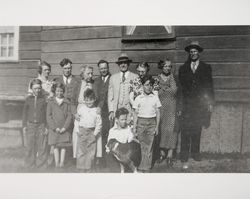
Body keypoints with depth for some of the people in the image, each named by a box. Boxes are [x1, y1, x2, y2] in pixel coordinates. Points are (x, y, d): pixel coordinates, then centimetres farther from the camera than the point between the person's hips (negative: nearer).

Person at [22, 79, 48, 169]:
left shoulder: (44, 99, -2)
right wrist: (24, 125, 7)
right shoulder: (28, 99, 5)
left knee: (42, 146, 1)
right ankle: (30, 164, 21)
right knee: (30, 146, 7)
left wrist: (47, 126, -3)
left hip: (41, 125, -2)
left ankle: (42, 164, 15)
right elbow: (24, 112, 11)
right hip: (30, 125, 2)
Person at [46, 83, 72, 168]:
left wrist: (65, 127, -9)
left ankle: (62, 162, 11)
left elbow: (69, 116, 1)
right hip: (54, 129, 0)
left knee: (63, 145, 2)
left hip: (64, 129, 0)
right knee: (55, 145, 3)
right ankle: (57, 162, 12)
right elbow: (48, 116, -1)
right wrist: (55, 127, -9)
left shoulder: (67, 102, 3)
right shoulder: (50, 102, 2)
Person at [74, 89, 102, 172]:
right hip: (82, 131, 0)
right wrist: (77, 130, -2)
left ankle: (88, 168, 16)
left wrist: (95, 133, -4)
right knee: (81, 151, 3)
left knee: (91, 152, 5)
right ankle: (81, 168, 13)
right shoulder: (80, 108, 1)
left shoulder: (96, 110, 0)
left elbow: (99, 123, 2)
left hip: (92, 132, 0)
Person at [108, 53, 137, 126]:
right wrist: (111, 111, 1)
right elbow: (110, 96, 11)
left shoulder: (135, 77, 4)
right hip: (117, 110, 2)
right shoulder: (113, 77, 12)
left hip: (130, 109, -1)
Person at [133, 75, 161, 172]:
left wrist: (157, 126, 3)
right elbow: (135, 114, 5)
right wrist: (134, 127, 1)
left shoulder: (155, 97, 5)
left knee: (149, 146, -1)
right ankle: (145, 165, 15)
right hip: (141, 122, 0)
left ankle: (145, 168, 4)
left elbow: (158, 113, 8)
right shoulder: (138, 98, 3)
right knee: (143, 145, 3)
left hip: (152, 123, 0)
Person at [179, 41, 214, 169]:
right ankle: (184, 159, -4)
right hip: (186, 106, 0)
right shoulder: (183, 69, 11)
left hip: (200, 105, 1)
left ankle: (195, 154, 20)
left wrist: (210, 103, 2)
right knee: (185, 132, -6)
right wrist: (179, 106, 1)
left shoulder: (206, 68, 10)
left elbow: (209, 86, 9)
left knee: (197, 132, 5)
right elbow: (180, 87, 8)